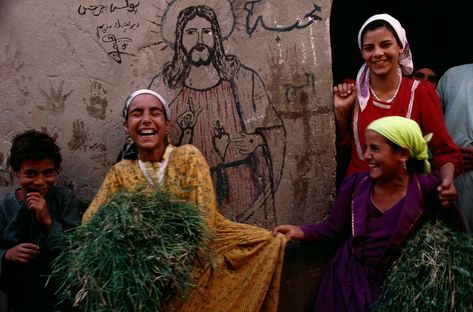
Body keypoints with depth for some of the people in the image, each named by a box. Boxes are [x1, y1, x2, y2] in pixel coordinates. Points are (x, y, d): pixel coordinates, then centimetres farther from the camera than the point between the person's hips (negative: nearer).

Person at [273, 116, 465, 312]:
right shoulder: (356, 184, -5)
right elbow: (333, 229, -1)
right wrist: (300, 232, -12)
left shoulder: (426, 188, -14)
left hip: (389, 285, -2)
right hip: (347, 279, 2)